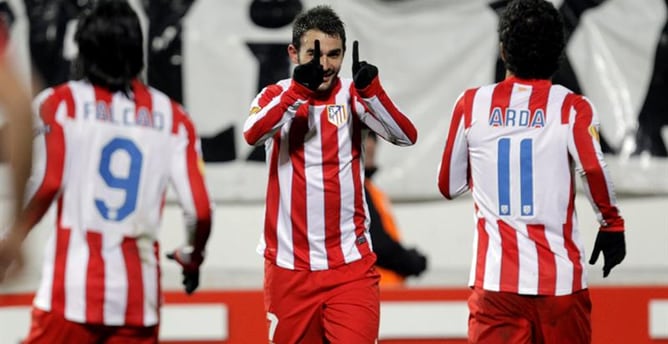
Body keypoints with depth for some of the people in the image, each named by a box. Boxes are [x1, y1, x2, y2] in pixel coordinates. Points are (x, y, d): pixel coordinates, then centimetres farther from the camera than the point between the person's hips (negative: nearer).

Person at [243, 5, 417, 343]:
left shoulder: (352, 96, 2)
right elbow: (253, 134, -21)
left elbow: (405, 136, -13)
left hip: (350, 264, 0)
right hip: (289, 263, 0)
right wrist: (299, 89, -34)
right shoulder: (276, 96, 1)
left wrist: (371, 89, -29)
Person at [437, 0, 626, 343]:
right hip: (559, 277, -1)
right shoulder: (572, 108, -1)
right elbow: (594, 172, -17)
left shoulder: (472, 104, 5)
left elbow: (449, 186, 14)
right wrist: (612, 224, -1)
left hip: (494, 277, 1)